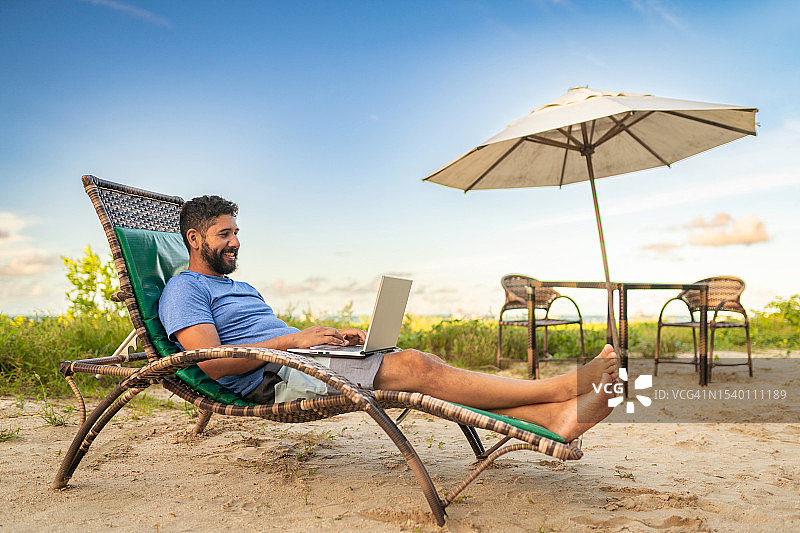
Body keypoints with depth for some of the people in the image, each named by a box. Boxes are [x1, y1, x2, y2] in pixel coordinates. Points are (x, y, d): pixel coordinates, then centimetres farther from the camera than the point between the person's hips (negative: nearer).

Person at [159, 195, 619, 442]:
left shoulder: (242, 288, 31)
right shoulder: (184, 290, 3)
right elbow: (215, 363, -13)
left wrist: (330, 335, 6)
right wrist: (295, 339, -14)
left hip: (299, 357, 9)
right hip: (277, 378, -8)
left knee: (415, 365, -14)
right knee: (417, 366, -22)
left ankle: (555, 417, -24)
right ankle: (559, 390, -21)